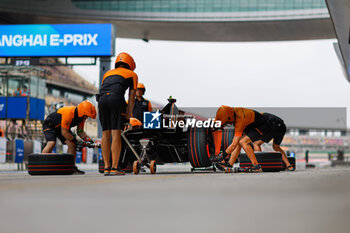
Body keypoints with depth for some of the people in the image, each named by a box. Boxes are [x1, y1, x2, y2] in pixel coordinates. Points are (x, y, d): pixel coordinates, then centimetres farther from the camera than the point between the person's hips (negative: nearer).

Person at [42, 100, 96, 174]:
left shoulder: (82, 116, -8)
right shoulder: (69, 113, -35)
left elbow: (80, 132, 2)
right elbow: (64, 132, -30)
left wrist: (89, 140, -14)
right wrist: (76, 141, -26)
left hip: (62, 127, 9)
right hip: (50, 125, -9)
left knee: (72, 144, -4)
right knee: (51, 143, -29)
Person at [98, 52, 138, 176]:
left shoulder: (108, 73, 35)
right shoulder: (132, 74, 23)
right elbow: (131, 98, 16)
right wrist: (127, 117, 18)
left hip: (102, 99, 4)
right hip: (116, 98, -4)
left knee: (105, 133, 8)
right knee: (116, 133, -5)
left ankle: (107, 168, 6)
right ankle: (114, 168, -10)